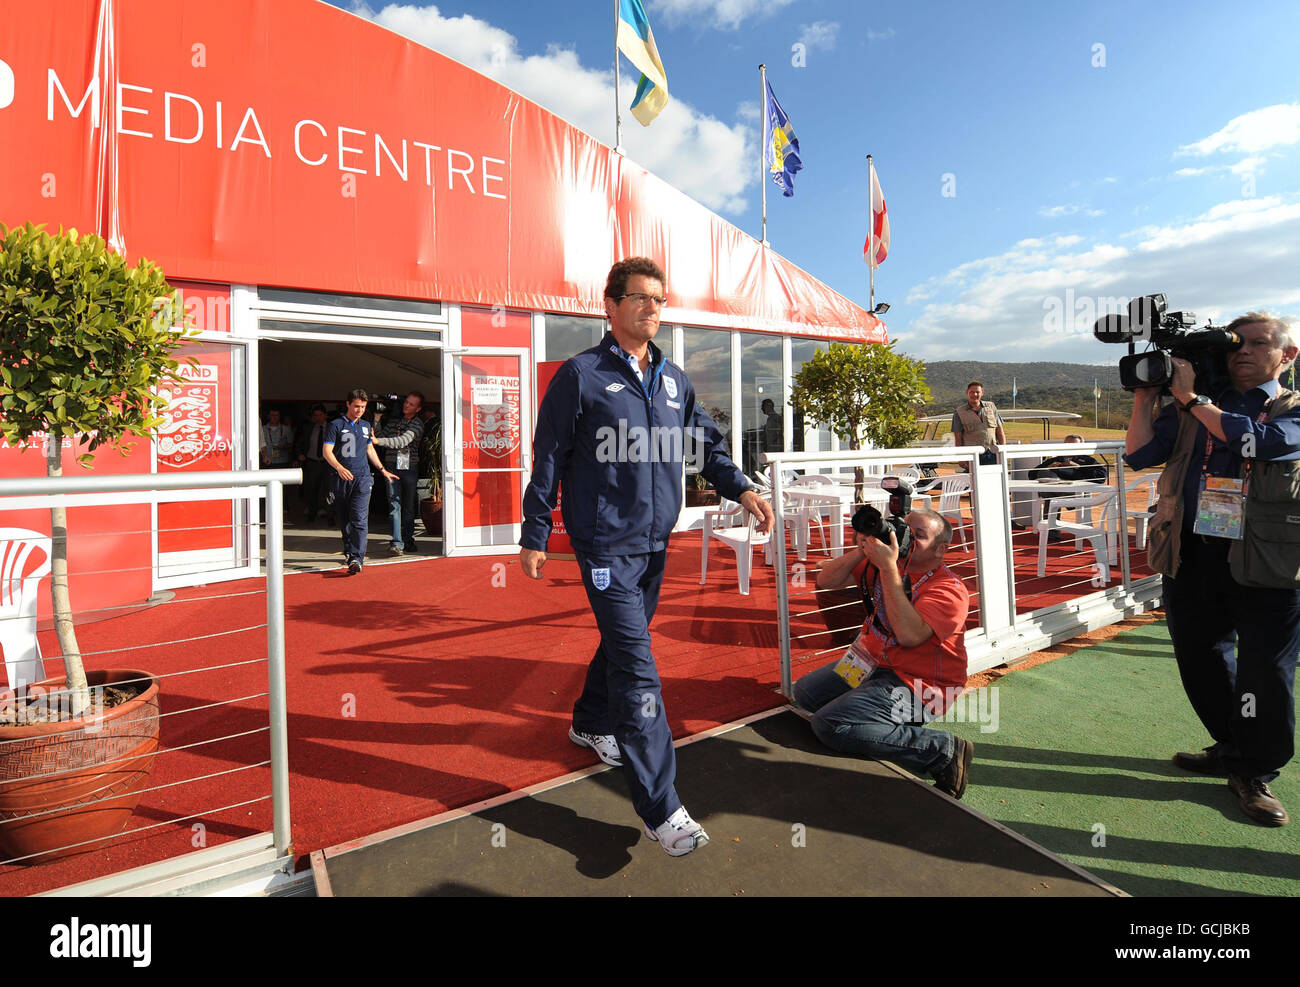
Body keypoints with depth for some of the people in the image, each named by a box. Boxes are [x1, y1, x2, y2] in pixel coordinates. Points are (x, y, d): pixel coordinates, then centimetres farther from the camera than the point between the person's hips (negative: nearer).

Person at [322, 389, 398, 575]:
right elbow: (326, 451, -5)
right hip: (342, 479, -1)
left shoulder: (366, 426, 17)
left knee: (359, 520, -11)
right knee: (344, 521, 8)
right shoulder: (336, 425, 2)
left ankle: (356, 559, -19)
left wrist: (383, 470, 32)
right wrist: (339, 467, -22)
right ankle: (349, 551, 25)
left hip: (362, 478, 1)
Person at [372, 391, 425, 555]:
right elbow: (379, 436, 15)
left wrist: (379, 441, -24)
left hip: (410, 467, -1)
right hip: (392, 466, 2)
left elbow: (403, 441, -17)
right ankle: (397, 542, -15)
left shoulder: (418, 423, 0)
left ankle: (408, 540, 17)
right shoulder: (393, 419, 14)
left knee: (409, 505, 5)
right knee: (394, 503, -10)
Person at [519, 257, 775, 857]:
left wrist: (741, 490, 0)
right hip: (604, 542, -6)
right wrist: (535, 536, -4)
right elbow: (548, 458, -4)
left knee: (624, 641, 20)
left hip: (654, 540, 6)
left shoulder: (673, 379, 11)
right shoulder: (581, 375, -5)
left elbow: (707, 443, 16)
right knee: (636, 665, -10)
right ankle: (661, 809, -4)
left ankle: (592, 724, 45)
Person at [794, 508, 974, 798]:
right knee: (806, 691, 9)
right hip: (870, 664, 8)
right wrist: (862, 551, -15)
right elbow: (826, 581, 1)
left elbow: (909, 635, -35)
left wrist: (889, 568, -32)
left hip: (918, 685, -8)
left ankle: (943, 750, -13)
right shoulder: (880, 563, 1)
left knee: (828, 724, -20)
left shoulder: (949, 589, -19)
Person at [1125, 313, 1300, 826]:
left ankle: (1255, 772, 21)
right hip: (1193, 557, 4)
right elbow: (1139, 455, 3)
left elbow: (1256, 441, -19)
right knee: (1200, 659, 15)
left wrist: (1190, 398, -14)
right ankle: (1230, 748, 35)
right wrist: (1145, 396, -3)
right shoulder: (1189, 408, 11)